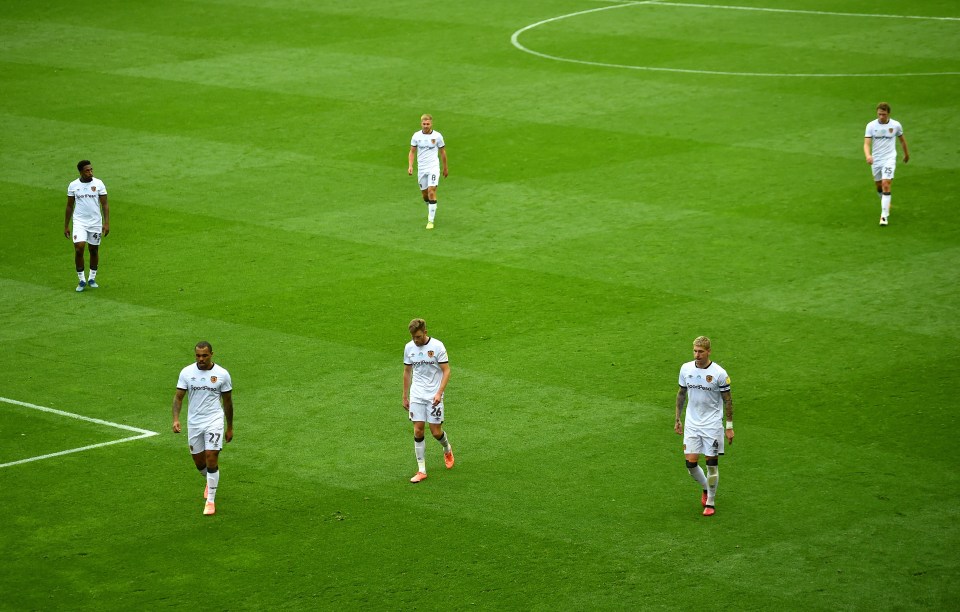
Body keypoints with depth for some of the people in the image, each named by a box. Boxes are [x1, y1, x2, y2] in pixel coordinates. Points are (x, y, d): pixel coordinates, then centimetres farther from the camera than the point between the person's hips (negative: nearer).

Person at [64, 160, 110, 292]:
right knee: (79, 248, -15)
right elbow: (69, 206, 8)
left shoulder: (98, 183, -3)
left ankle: (92, 279, 26)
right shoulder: (73, 185, 0)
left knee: (94, 250, 9)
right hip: (79, 222, -1)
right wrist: (66, 226, 8)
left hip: (96, 222, 1)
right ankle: (81, 280, -2)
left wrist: (106, 223, -10)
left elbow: (105, 204, -1)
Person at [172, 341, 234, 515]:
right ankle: (210, 482, 44)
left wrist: (230, 428, 10)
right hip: (193, 423, 2)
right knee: (199, 462, 11)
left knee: (211, 460, -13)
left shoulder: (222, 374, -5)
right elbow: (178, 397, -3)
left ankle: (210, 500, -3)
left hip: (214, 422, -2)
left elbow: (227, 401, 5)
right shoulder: (186, 372, -3)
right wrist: (176, 419, -19)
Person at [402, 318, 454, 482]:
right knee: (418, 431, -4)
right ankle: (421, 470, 1)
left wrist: (439, 393, -20)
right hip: (416, 396, 3)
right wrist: (405, 397, 14)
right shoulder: (409, 348, 3)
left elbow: (446, 371, -9)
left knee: (436, 431, -2)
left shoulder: (437, 346, -10)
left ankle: (447, 449, 33)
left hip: (434, 396, -3)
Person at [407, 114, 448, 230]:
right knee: (424, 194, 12)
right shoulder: (416, 136, 0)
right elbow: (412, 151, 6)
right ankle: (431, 210, 43)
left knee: (431, 192, -16)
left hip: (433, 168, -3)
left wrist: (445, 168, 15)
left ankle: (430, 221, -14)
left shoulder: (437, 136, -4)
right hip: (421, 168, 3)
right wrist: (410, 166, -8)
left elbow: (442, 152, 8)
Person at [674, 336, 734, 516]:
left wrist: (729, 427, -3)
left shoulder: (719, 373, -11)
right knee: (691, 463, -1)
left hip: (712, 425, -3)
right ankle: (705, 488, 28)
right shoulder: (686, 369, -1)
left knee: (712, 463, -1)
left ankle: (710, 502, 14)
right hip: (691, 425, 3)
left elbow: (727, 400, -3)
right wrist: (677, 419, 13)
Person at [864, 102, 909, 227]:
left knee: (886, 184, -17)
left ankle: (884, 215, -16)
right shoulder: (871, 126, -6)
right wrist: (868, 155, -33)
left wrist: (906, 154, 26)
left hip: (889, 159, -3)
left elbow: (902, 139, 13)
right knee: (879, 186, 15)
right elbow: (866, 143, -12)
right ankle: (886, 204, 44)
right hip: (875, 159, 3)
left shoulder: (896, 125, -5)